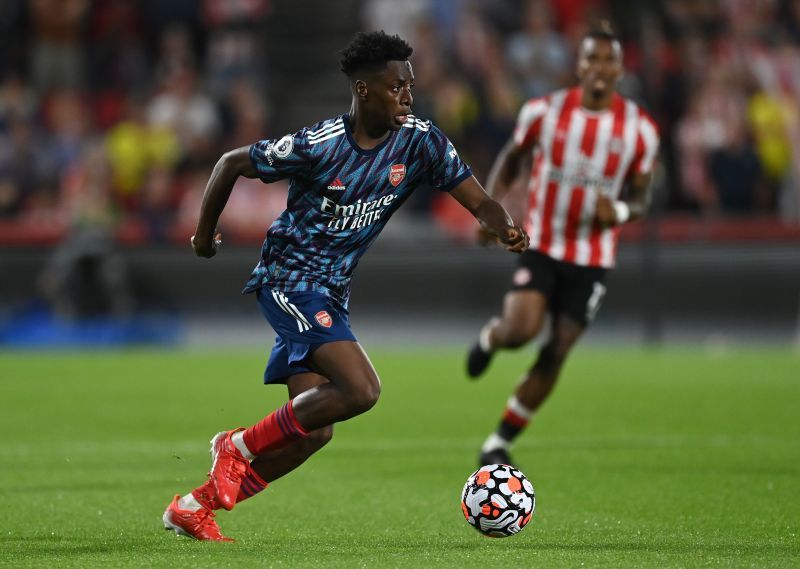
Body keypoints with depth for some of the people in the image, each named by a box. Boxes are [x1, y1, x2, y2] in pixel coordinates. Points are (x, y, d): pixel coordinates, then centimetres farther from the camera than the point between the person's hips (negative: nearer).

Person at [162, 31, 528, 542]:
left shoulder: (420, 141, -5)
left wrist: (505, 228, -31)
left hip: (332, 291, 7)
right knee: (361, 390, -24)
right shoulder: (319, 145, -19)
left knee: (314, 431, 6)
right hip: (289, 278, -7)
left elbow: (478, 200, -9)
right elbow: (232, 163, -6)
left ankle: (195, 508, 17)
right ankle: (240, 445, -6)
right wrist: (205, 232, 4)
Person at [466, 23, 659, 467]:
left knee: (556, 353, 0)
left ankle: (499, 443, 15)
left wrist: (619, 211, -18)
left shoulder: (640, 130, -4)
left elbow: (641, 197, 5)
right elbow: (513, 159, 11)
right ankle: (491, 336, 16)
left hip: (593, 258, 1)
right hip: (541, 245, -1)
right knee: (521, 330, -23)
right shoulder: (545, 111, -6)